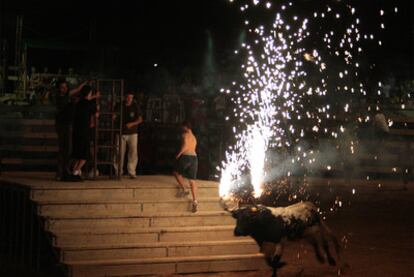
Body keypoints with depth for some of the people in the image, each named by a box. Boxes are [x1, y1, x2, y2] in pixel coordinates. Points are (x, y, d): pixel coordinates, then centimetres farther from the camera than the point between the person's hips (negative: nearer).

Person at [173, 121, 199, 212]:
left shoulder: (185, 135, -3)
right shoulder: (194, 137, 23)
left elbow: (185, 146, -17)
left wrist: (179, 154, -9)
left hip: (185, 157, -7)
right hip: (194, 157, 7)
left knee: (176, 172, 20)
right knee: (192, 181, 3)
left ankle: (184, 188, 8)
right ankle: (195, 201, -6)